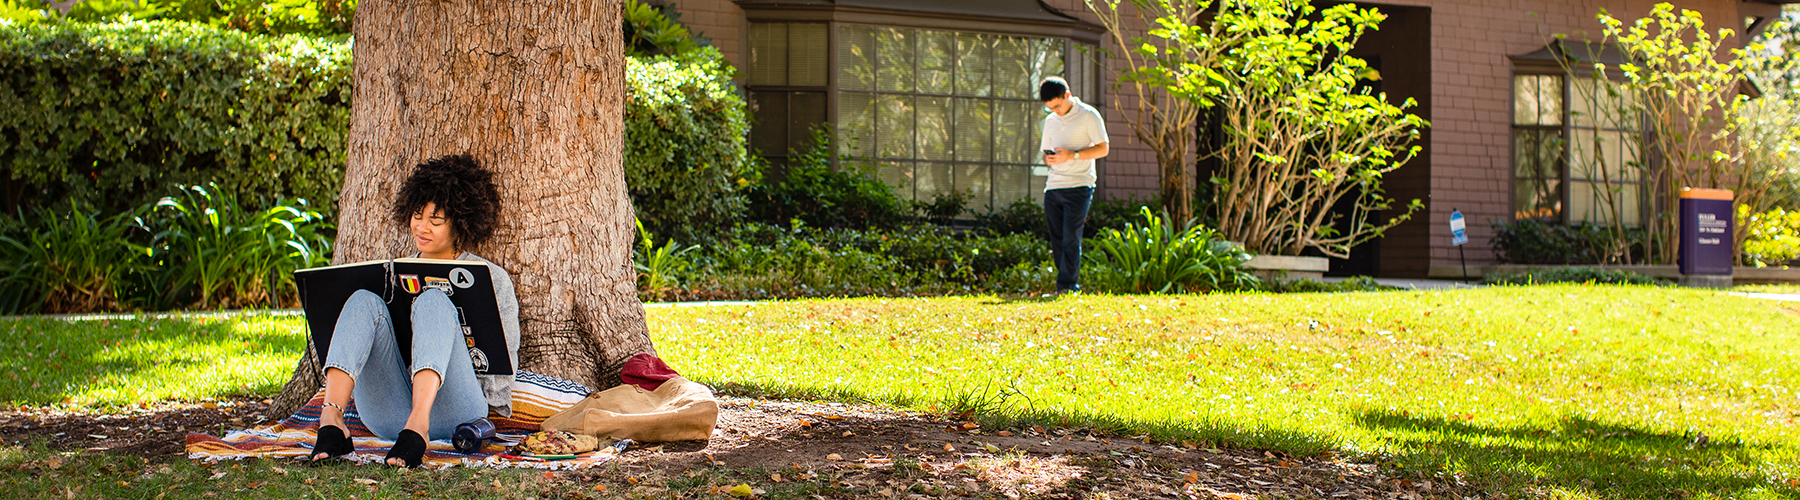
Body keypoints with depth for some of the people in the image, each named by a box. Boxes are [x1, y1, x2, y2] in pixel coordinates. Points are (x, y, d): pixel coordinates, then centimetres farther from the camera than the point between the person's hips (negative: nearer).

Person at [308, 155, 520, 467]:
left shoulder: (491, 279, 18)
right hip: (388, 415, 3)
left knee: (433, 300, -28)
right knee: (365, 299, -20)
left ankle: (418, 426, -52)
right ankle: (331, 419, -44)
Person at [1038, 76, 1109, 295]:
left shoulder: (1088, 115, 0)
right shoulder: (1050, 121, 18)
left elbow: (1102, 148, -4)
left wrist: (1072, 155, -16)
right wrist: (1049, 159, -2)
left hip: (1078, 186, -6)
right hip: (1053, 187, 6)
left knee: (1071, 238, -12)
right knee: (1057, 240, 2)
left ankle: (1067, 287, -12)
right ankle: (1071, 285, 9)